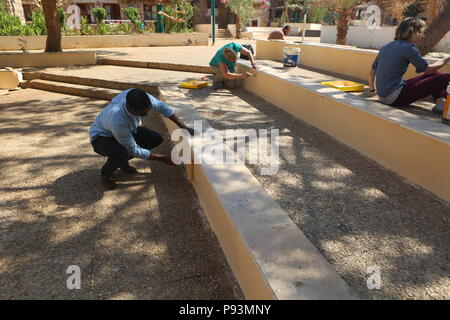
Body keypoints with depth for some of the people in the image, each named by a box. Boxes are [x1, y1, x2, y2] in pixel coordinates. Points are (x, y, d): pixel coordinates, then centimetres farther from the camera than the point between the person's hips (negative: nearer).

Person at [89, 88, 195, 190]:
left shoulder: (141, 97, -29)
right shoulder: (117, 121, -43)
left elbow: (162, 107, -10)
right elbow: (134, 151, -30)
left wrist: (184, 127, -14)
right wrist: (163, 158, -24)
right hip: (102, 137, -7)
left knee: (156, 139, -9)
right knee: (121, 154, -39)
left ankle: (122, 162, 9)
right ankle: (106, 173, -3)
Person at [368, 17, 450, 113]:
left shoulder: (385, 47, 13)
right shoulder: (408, 48, -9)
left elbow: (372, 71, 16)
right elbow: (428, 68, -4)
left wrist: (372, 90, 30)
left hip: (383, 96, 9)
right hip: (395, 99, -9)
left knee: (434, 74, 17)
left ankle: (440, 101, 2)